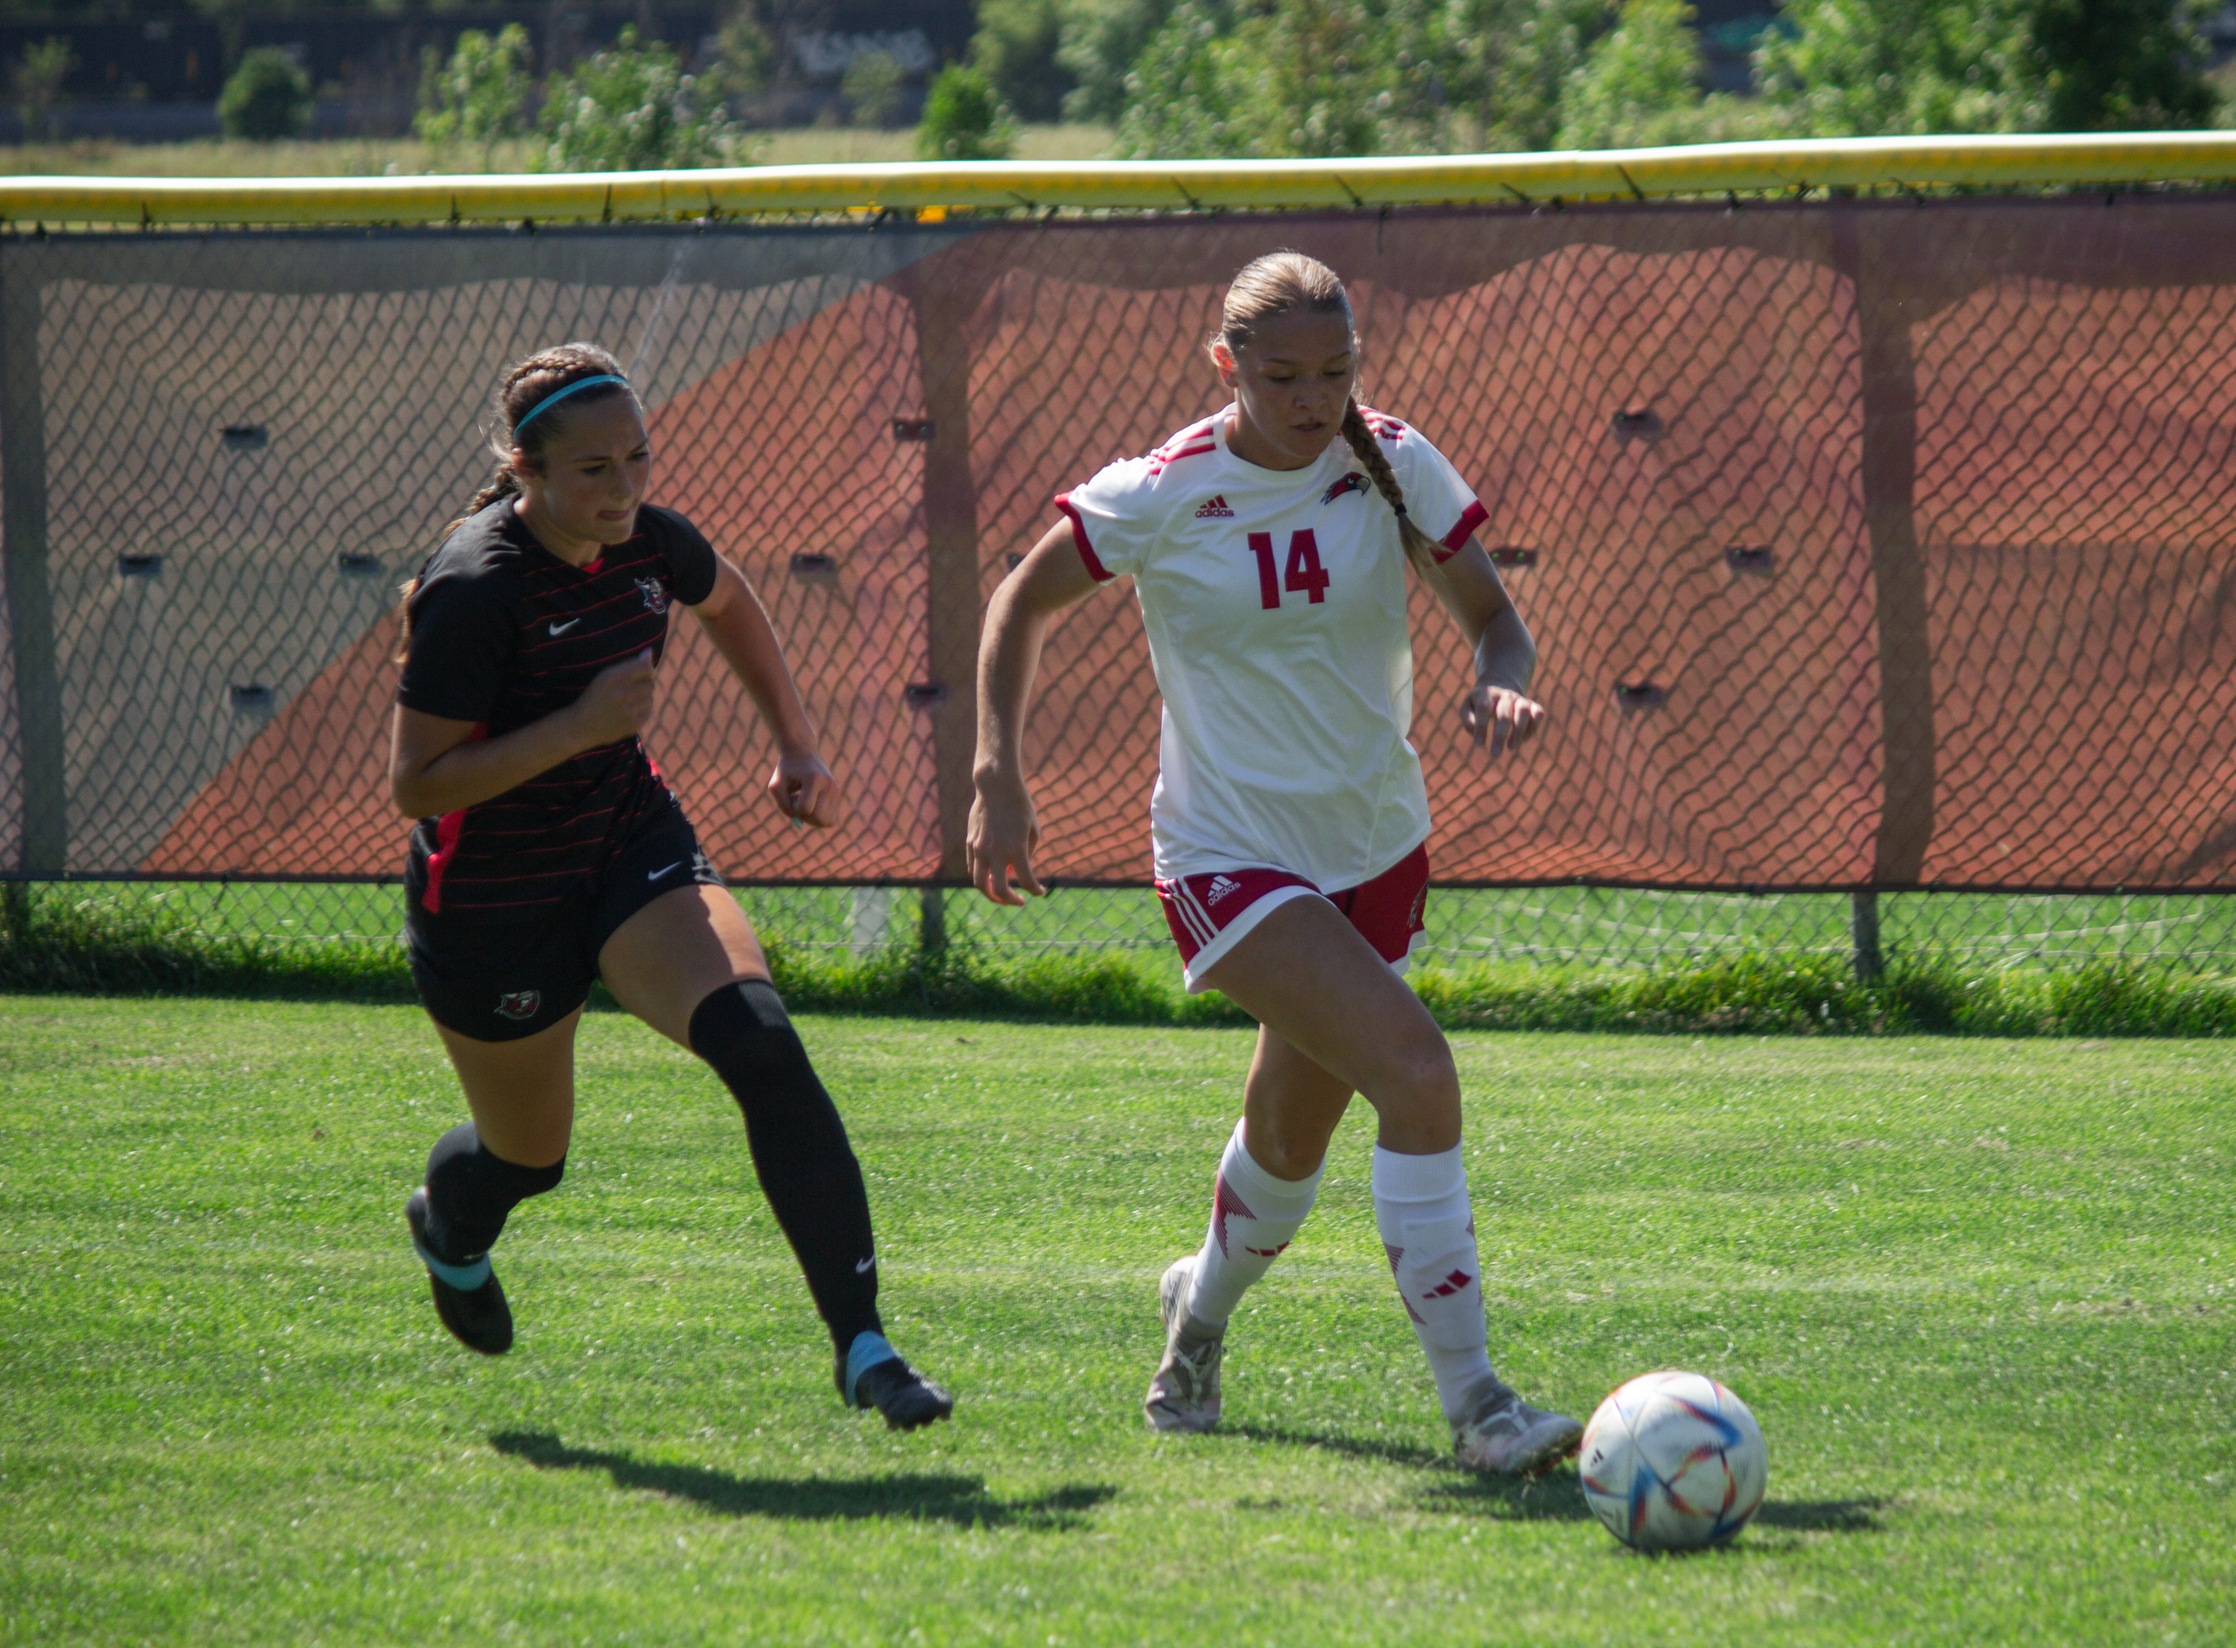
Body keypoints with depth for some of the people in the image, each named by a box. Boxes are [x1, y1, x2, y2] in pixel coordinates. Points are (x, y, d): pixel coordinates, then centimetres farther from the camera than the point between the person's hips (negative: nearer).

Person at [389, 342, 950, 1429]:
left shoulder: (648, 545, -7)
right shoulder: (474, 590, -26)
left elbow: (729, 604, 19)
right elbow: (414, 782, -25)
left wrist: (796, 746, 11)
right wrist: (581, 725, -31)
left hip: (632, 849, 4)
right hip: (489, 901, -4)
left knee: (760, 1044, -22)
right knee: (528, 1156, 15)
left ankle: (863, 1349, -25)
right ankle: (447, 1224, 57)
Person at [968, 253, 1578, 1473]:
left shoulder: (1392, 466, -6)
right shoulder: (1160, 496, -12)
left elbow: (1489, 614, 0)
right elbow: (1024, 603, 2)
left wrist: (1502, 684, -24)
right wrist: (997, 777, -6)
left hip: (1377, 846, 5)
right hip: (1231, 858, -5)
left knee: (1291, 1141, 17)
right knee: (1415, 1076, -24)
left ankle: (1201, 1307, 51)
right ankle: (1472, 1404, -21)